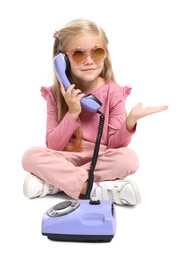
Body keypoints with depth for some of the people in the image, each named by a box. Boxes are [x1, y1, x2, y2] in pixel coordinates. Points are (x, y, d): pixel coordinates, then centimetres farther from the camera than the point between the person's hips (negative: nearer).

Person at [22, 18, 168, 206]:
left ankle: (55, 181, -23)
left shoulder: (113, 92, -7)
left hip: (102, 160, 0)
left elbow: (114, 145, -8)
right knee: (31, 156, -25)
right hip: (67, 159, 1)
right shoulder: (56, 94, -4)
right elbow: (52, 146, -8)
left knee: (128, 158, -31)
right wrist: (73, 113, -22)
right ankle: (97, 190, -27)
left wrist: (130, 121, -28)